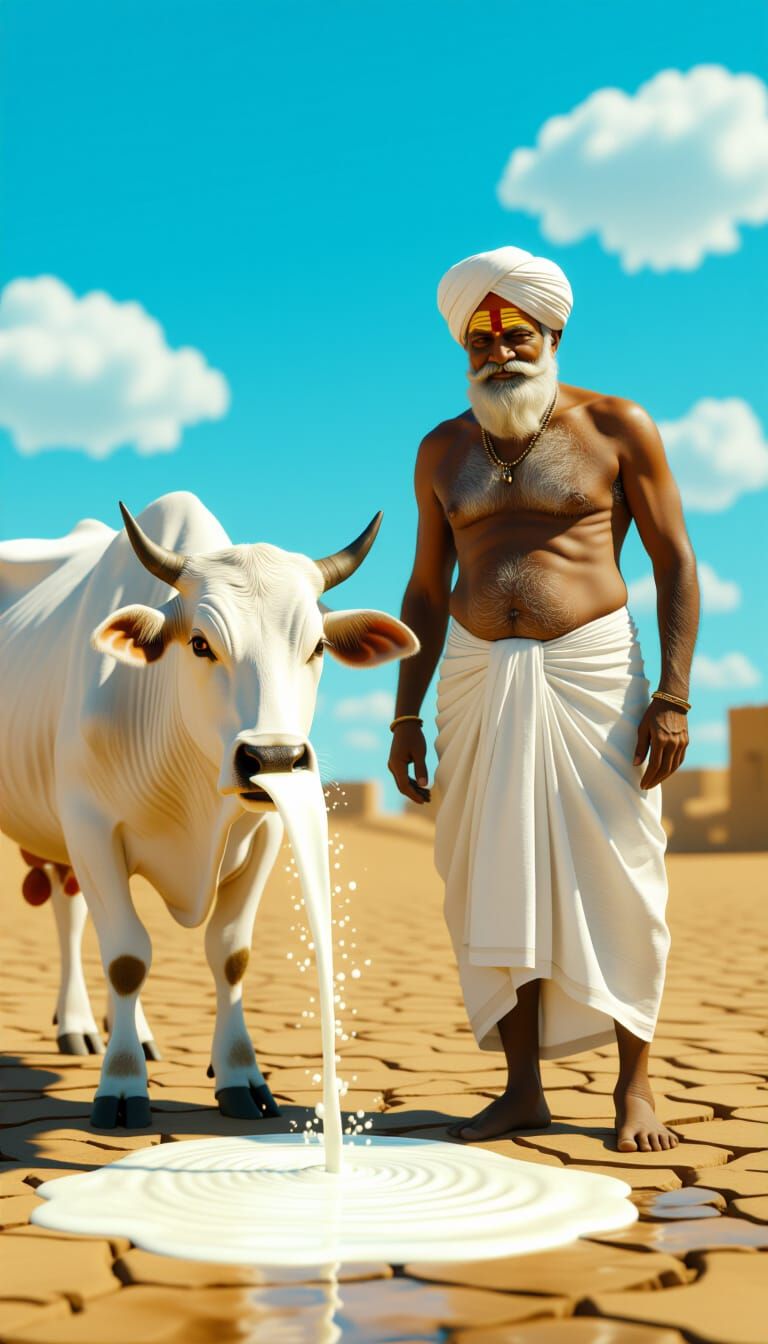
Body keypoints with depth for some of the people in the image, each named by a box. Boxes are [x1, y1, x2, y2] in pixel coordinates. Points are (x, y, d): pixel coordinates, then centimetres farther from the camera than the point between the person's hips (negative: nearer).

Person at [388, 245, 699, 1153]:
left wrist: (674, 694, -10)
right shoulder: (444, 451, 11)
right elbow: (426, 590, 15)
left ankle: (634, 1084, 10)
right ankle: (523, 1088, 12)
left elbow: (676, 564, 0)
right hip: (478, 678, 3)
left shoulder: (616, 428, 1)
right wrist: (406, 716, 9)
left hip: (592, 671, -3)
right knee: (496, 881, 3)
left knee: (612, 875, -2)